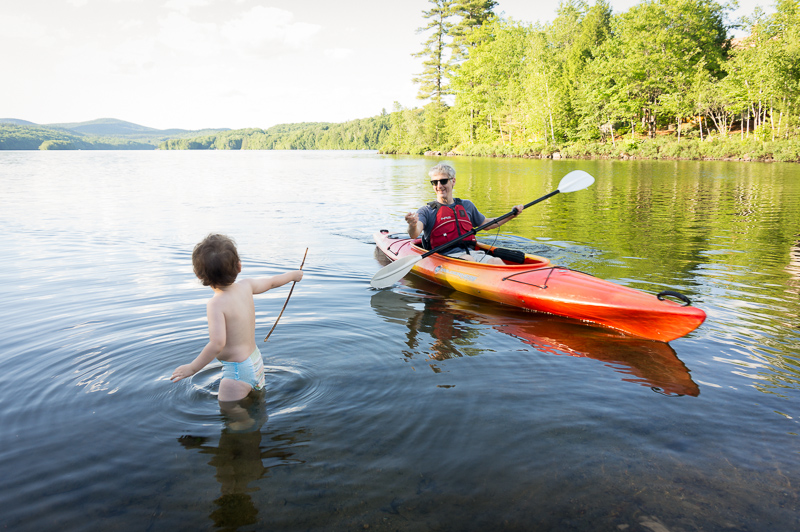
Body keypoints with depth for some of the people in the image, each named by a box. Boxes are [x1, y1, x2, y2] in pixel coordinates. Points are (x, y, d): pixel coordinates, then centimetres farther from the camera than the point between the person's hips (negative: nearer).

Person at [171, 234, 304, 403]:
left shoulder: (216, 304, -24)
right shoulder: (246, 286, -5)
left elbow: (217, 344, -31)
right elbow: (272, 282, 14)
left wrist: (192, 368, -21)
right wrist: (293, 274, 33)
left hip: (237, 373, -8)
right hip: (256, 362, 8)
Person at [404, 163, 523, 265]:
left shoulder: (467, 205, 22)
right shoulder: (426, 211, 5)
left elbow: (486, 224, 37)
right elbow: (414, 235, -14)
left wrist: (511, 215, 28)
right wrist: (413, 225, -39)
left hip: (471, 253, 4)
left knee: (497, 262, -26)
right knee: (468, 260, -36)